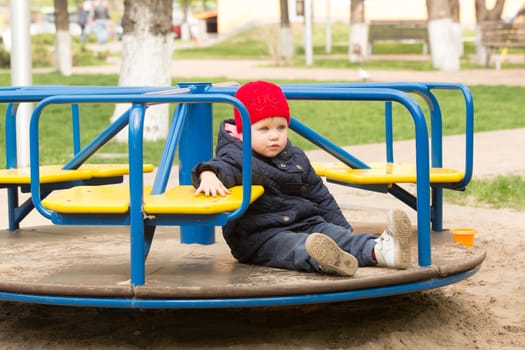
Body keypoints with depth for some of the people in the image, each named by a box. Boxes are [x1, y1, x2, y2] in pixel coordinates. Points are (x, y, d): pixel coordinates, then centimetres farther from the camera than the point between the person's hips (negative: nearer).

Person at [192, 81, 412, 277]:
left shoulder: (296, 158, 18)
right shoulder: (237, 158, -3)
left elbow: (320, 196, 26)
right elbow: (223, 167, -27)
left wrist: (342, 228, 25)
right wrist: (209, 175, -52)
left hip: (305, 223, 6)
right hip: (260, 235, -6)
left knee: (334, 234, -21)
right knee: (288, 246, -37)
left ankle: (379, 250, -47)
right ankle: (323, 260, -69)